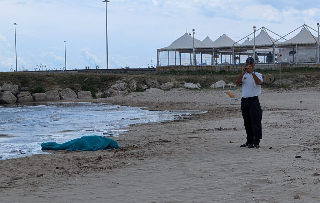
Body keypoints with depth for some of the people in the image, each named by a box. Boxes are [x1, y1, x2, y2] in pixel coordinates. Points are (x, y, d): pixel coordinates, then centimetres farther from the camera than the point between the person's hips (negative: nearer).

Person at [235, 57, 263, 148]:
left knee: (255, 122, -8)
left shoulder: (257, 74, 3)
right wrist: (243, 73, -16)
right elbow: (237, 83, -5)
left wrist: (252, 72, -26)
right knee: (247, 123, 11)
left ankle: (256, 142, -7)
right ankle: (249, 141, 20)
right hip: (244, 100, 5)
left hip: (254, 100, -5)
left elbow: (259, 82, -19)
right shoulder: (244, 75, 12)